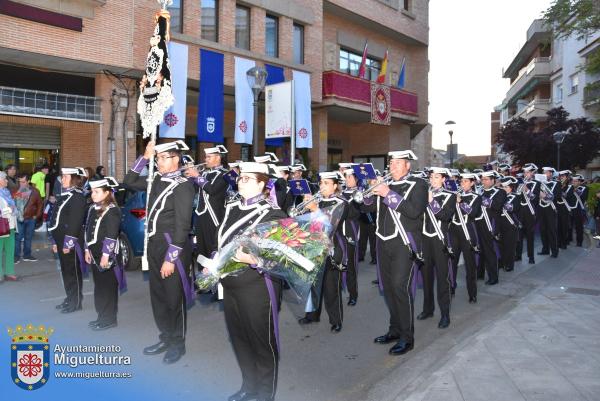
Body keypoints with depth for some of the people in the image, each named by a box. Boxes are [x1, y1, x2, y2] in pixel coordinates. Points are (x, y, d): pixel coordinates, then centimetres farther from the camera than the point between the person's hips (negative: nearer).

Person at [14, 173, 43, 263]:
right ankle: (16, 256, 7)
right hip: (18, 218, -2)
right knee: (18, 237, -2)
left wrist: (37, 215, 5)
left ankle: (27, 255, 23)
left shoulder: (34, 191, -1)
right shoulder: (15, 190, -6)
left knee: (28, 237, 12)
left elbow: (40, 204, 9)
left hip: (30, 219, 2)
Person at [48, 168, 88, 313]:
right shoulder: (64, 196, 16)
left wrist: (68, 243, -21)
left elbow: (75, 222, -21)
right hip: (62, 240, 9)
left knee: (73, 271, 0)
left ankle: (76, 302, 9)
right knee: (65, 270, 16)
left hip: (71, 242, -9)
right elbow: (57, 219, 18)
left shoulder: (78, 197, -15)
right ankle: (70, 298, 27)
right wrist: (55, 241, 18)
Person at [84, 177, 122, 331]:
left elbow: (112, 235, -18)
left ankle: (109, 319, 8)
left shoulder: (112, 210, -14)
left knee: (108, 286, -1)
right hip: (95, 254, 9)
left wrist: (106, 255, -19)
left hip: (107, 255, -9)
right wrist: (87, 250, 14)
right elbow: (88, 231, 17)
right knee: (98, 285, 15)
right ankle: (102, 316, 26)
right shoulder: (92, 209, 12)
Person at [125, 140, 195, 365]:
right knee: (158, 295, 16)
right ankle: (166, 338, 31)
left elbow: (182, 225, -17)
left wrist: (171, 258, -19)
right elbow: (130, 181, 20)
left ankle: (177, 344, 20)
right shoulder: (157, 180, 9)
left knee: (174, 297, 4)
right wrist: (145, 157, 6)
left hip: (172, 246, -8)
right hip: (154, 244, 8)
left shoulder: (183, 185, -13)